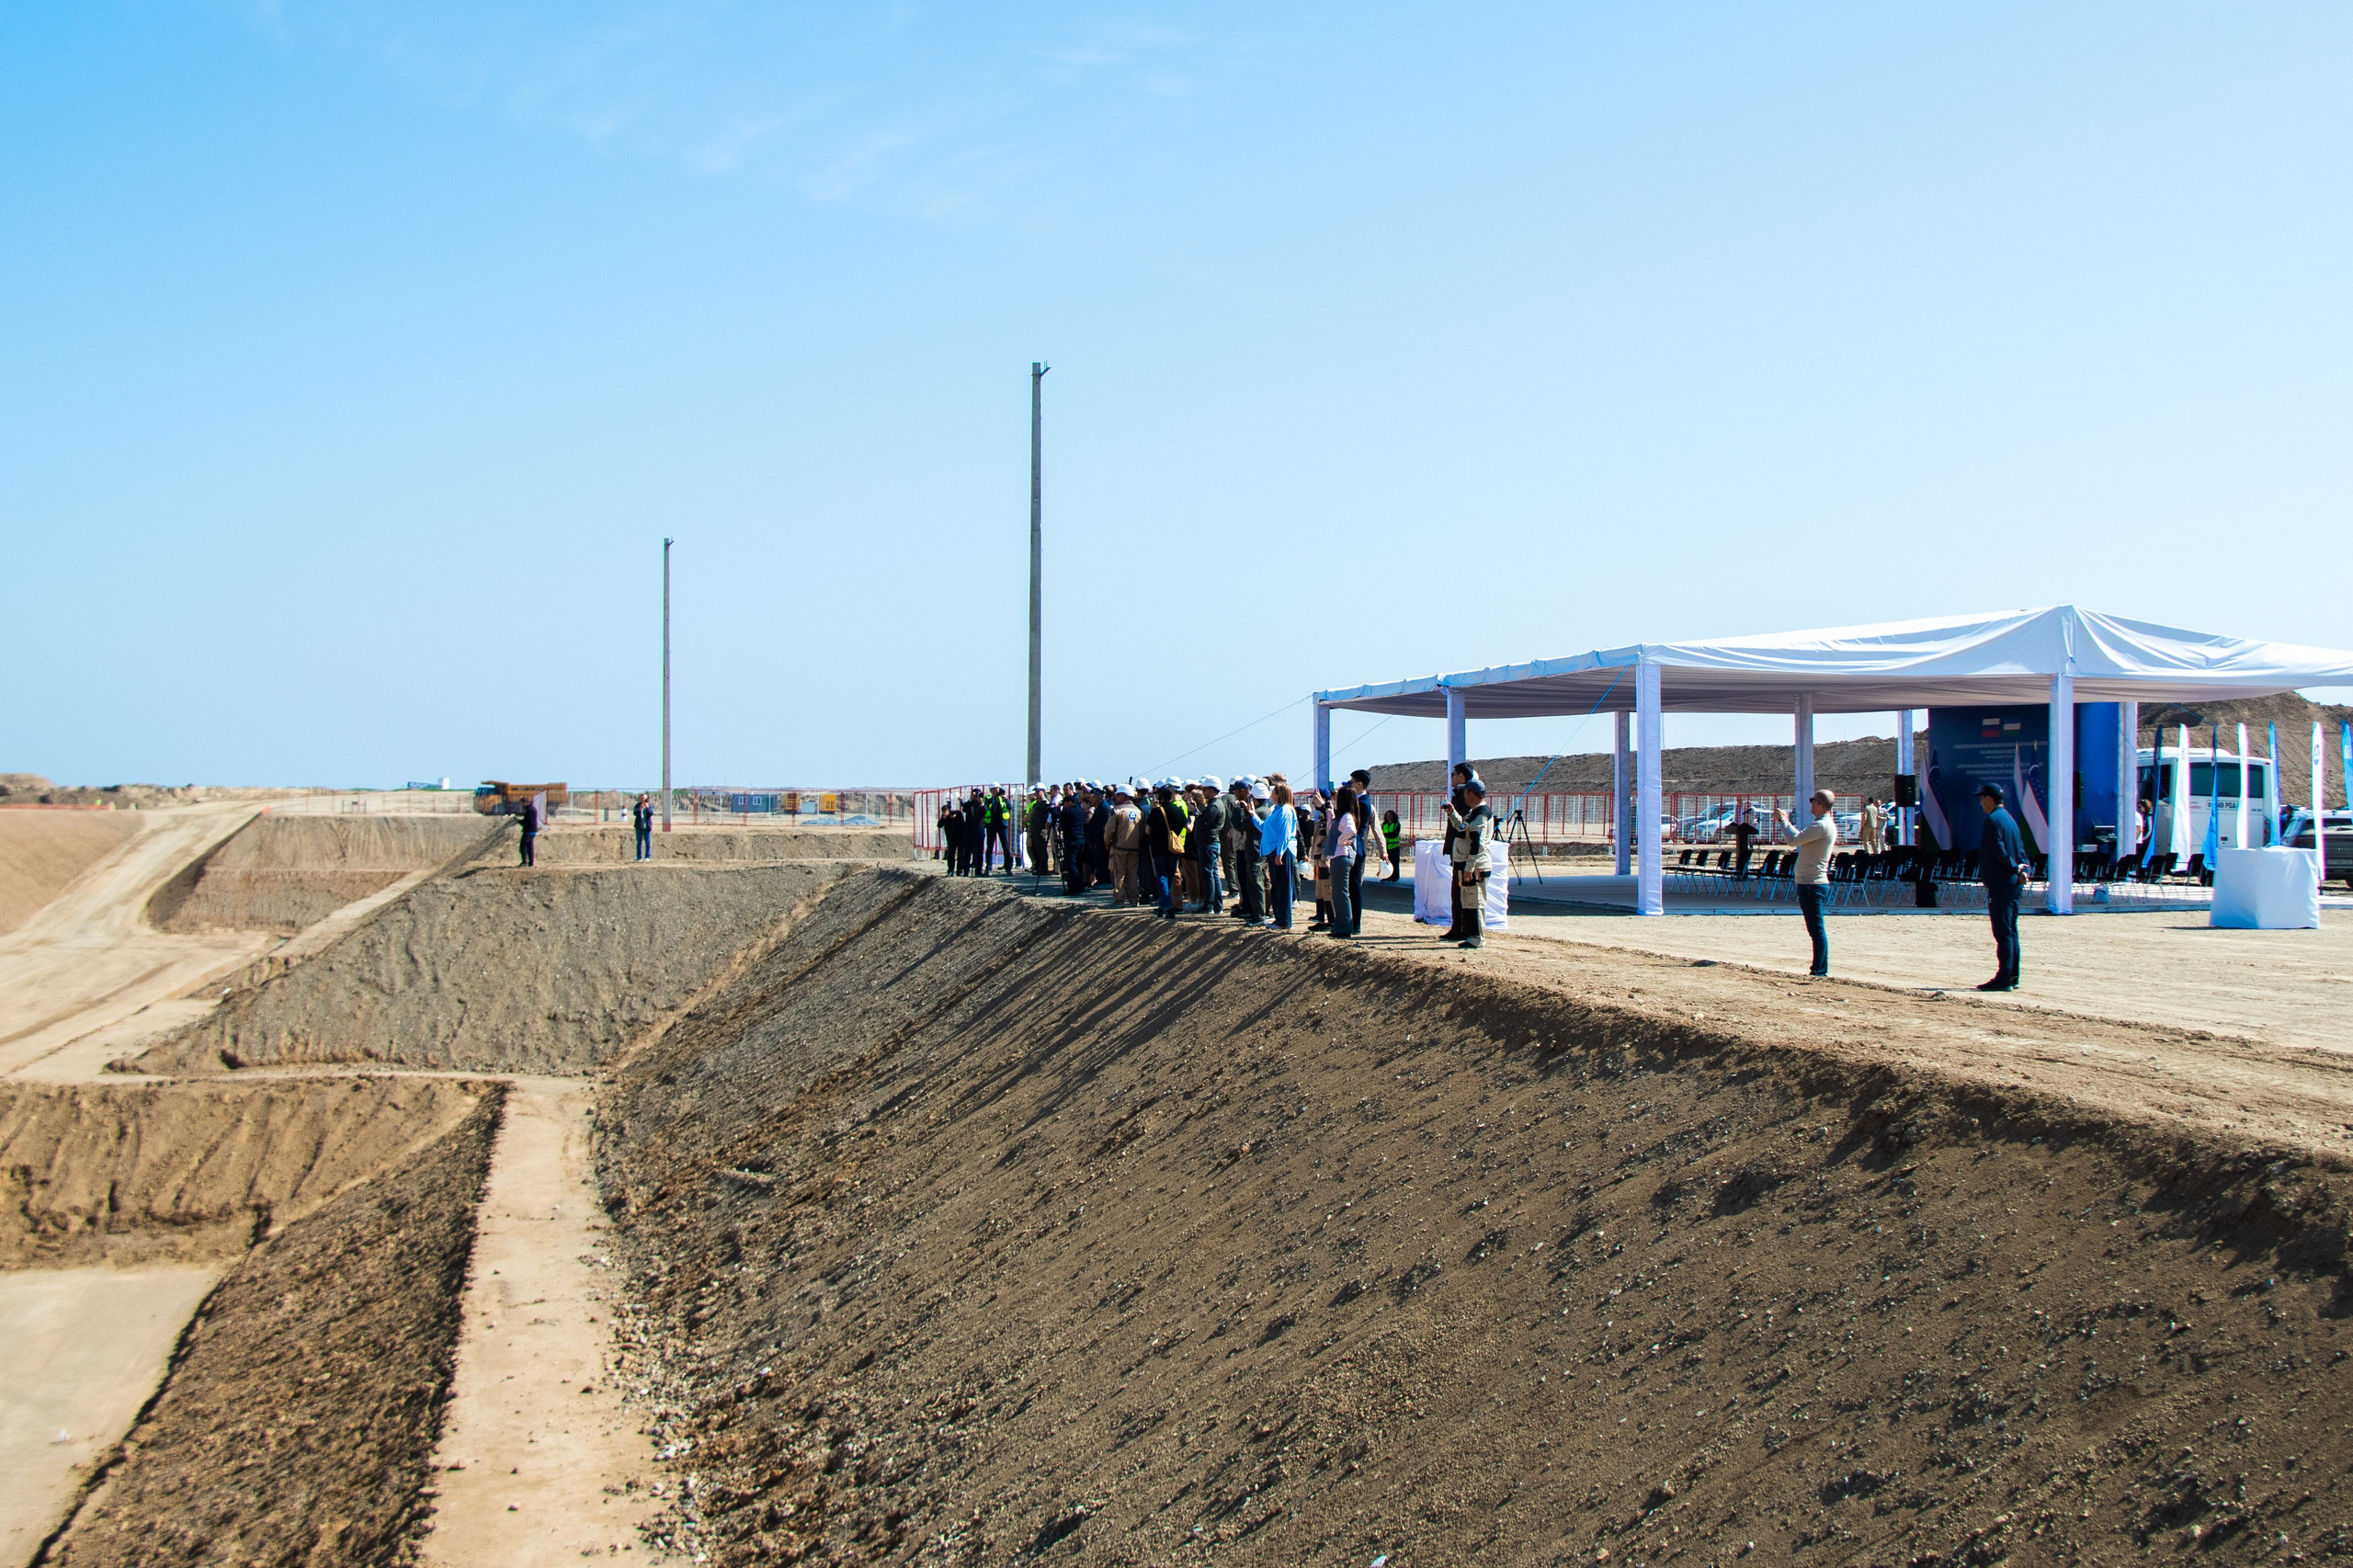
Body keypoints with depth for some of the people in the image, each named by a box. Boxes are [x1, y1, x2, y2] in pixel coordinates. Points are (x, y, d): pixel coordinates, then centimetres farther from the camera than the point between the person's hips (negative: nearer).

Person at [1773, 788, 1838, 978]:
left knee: (1817, 929, -9)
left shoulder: (1823, 826, -17)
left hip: (1812, 884, -11)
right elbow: (1800, 839, 24)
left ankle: (1819, 971, -9)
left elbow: (1795, 839, -21)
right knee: (1816, 930, 13)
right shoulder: (1824, 824, 17)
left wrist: (1783, 820, -6)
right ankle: (1820, 969, 18)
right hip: (1810, 882, 11)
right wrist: (1786, 821, 21)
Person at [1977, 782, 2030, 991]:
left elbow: (1999, 851, -20)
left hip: (2000, 883, -9)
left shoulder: (1993, 820, -12)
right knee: (2011, 931, 12)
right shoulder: (2010, 819, 17)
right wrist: (2022, 868, 0)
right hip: (2014, 883, 9)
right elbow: (2021, 849, 14)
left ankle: (2003, 979, -10)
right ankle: (2012, 977, 15)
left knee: (2003, 932, -9)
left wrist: (2015, 868, -11)